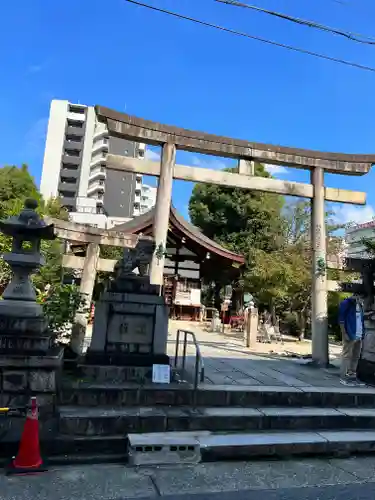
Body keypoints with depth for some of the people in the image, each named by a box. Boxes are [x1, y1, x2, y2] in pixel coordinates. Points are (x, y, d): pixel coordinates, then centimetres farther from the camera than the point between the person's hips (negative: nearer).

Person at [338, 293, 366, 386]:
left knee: (356, 357, 12)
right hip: (350, 335, -8)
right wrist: (344, 334, -15)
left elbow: (361, 319, 16)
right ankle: (343, 377, 3)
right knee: (347, 355, -3)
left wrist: (362, 333, 8)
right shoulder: (346, 303, -9)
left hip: (359, 336, 8)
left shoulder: (360, 305, 14)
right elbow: (341, 319, -11)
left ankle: (352, 376, 20)